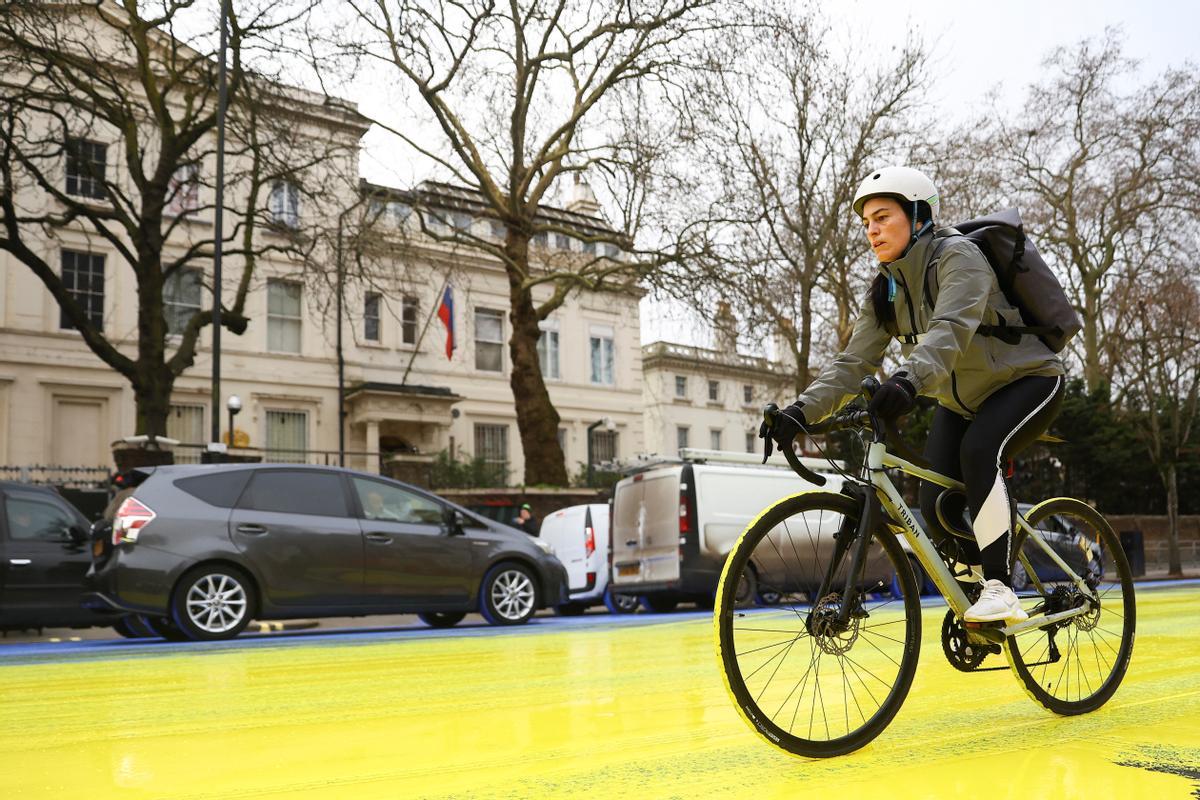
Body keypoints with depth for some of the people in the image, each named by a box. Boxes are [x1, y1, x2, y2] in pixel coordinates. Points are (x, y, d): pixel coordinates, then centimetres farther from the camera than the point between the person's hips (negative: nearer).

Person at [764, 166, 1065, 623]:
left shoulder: (958, 256, -23)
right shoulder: (886, 290, -4)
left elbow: (950, 330, -42)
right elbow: (854, 362, -13)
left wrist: (910, 379, -61)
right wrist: (802, 411, -28)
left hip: (1028, 380, -6)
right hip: (962, 401, 6)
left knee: (979, 450, -35)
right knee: (938, 508, -11)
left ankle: (999, 590, -27)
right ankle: (982, 572, 19)